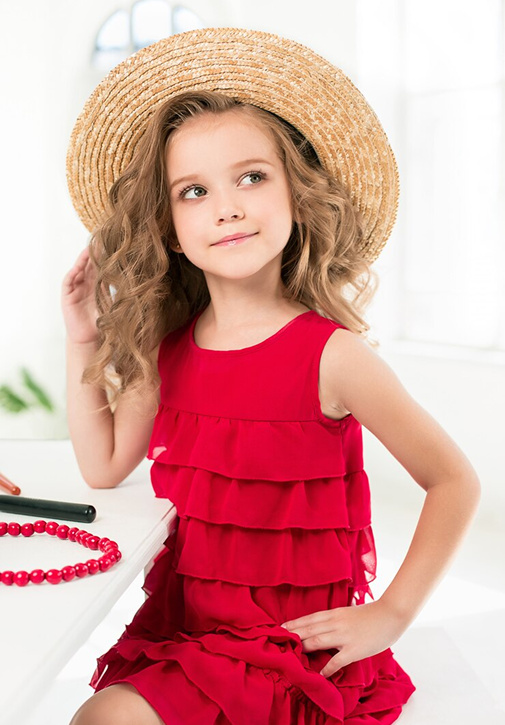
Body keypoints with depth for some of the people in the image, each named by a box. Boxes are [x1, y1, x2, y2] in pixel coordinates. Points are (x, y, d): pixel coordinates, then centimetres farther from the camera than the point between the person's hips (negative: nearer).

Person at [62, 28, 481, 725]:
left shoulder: (332, 354, -16)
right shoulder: (165, 351, 0)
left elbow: (456, 483, -8)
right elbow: (104, 465, 11)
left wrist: (388, 617, -9)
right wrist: (84, 342, 6)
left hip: (298, 645, -5)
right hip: (183, 626, 5)